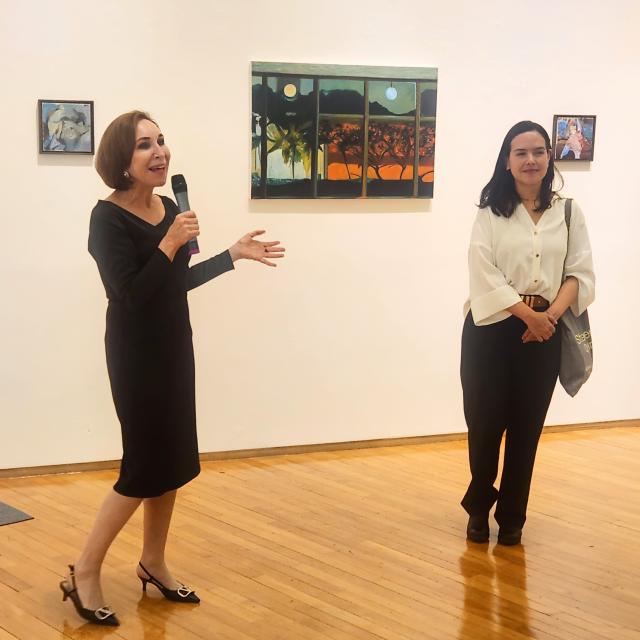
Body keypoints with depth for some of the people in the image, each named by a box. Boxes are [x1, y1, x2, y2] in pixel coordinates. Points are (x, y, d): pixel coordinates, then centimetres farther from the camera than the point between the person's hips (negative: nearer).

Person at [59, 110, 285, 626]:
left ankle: (153, 564, 27)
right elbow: (130, 294, -26)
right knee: (145, 464, -5)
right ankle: (85, 571, 9)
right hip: (136, 352, -8)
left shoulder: (169, 208, 5)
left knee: (175, 457, 12)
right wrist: (171, 241, -28)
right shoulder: (109, 218, -17)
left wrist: (234, 255, 11)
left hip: (174, 345, 8)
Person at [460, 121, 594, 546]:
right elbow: (485, 275, -10)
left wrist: (551, 315, -14)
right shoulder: (491, 212, -1)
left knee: (526, 428, 7)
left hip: (545, 333, 2)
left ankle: (512, 517, 21)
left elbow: (580, 273, 2)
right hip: (493, 330, -2)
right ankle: (479, 508, 24)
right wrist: (527, 315, -17)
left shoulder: (568, 212, 7)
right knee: (485, 424, 1)